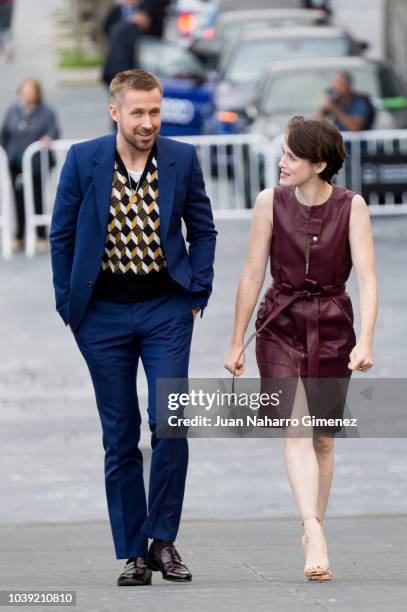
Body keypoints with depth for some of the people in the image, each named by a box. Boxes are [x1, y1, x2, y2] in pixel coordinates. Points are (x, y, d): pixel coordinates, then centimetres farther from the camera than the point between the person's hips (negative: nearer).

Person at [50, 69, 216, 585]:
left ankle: (163, 540, 2)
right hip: (103, 312, 0)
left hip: (166, 308, 0)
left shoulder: (182, 159, 0)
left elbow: (202, 229, 11)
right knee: (120, 436, 3)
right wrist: (68, 304, 1)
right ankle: (132, 554, 9)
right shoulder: (83, 160, -3)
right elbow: (62, 234, 4)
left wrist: (197, 293, 3)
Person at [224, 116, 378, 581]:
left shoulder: (351, 207, -7)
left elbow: (366, 277, -12)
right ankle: (315, 533, -31)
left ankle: (312, 531, 24)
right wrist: (236, 343, 4)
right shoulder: (270, 202, -5)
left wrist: (364, 342, -24)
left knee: (323, 438, 7)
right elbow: (252, 275, 1)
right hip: (280, 326, -1)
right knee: (295, 427, -18)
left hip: (332, 327, 1)